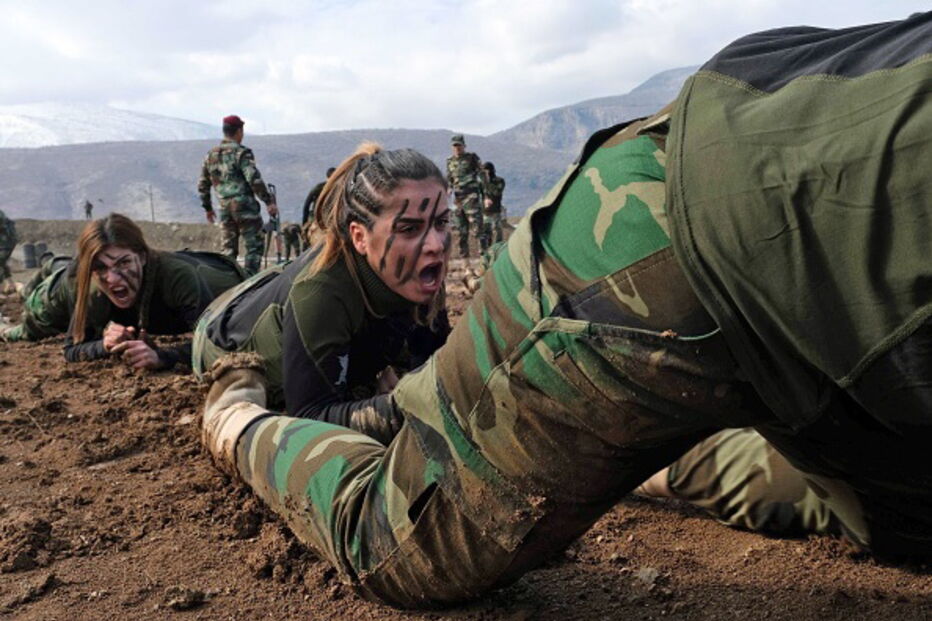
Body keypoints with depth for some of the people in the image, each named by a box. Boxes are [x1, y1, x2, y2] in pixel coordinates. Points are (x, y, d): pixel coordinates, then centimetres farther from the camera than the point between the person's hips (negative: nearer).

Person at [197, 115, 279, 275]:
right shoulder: (241, 152, -7)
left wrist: (207, 207, 26)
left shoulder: (211, 155, 14)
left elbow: (202, 185, 18)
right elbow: (254, 179, -17)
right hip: (244, 204, -6)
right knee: (254, 245, -1)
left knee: (228, 249, 13)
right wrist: (269, 201, -14)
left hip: (224, 207, 6)